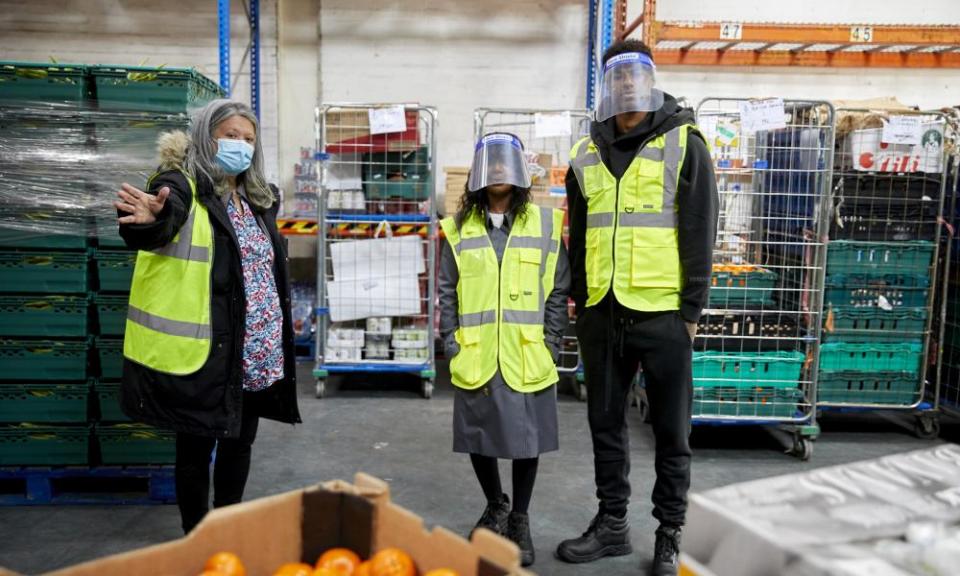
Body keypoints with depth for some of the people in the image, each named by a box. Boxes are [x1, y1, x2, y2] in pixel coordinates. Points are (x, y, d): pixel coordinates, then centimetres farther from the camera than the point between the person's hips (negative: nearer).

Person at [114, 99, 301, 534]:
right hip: (202, 350, -7)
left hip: (255, 352, 7)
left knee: (239, 441, 17)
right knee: (197, 448, 7)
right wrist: (149, 220, -56)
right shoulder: (183, 186, -11)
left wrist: (277, 337, 16)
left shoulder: (258, 197, 11)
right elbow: (158, 230, -34)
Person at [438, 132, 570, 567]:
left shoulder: (545, 225, 2)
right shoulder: (459, 229, 5)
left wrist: (550, 347, -3)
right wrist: (452, 347, 0)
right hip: (475, 360, 2)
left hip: (528, 360, -1)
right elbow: (447, 293, 6)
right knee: (478, 440, 12)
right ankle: (495, 507, 38)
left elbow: (558, 291, 2)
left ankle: (519, 519, 29)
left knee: (527, 440, 8)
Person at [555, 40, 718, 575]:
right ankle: (612, 522, 30)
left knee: (671, 428, 8)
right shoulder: (588, 153, 11)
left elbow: (700, 233, -5)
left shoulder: (683, 143, -1)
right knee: (606, 422, 13)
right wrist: (580, 302, 11)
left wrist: (692, 310, -9)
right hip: (603, 312, 4)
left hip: (662, 312, -4)